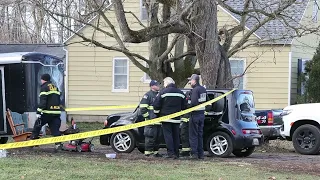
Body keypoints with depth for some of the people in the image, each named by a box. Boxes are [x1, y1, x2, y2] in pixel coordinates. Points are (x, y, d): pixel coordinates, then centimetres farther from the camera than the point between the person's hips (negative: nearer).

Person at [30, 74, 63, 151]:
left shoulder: (44, 88, -4)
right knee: (55, 128, 2)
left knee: (37, 125, 8)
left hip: (47, 112, -6)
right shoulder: (55, 87, 19)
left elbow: (43, 101, -14)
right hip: (57, 112, 6)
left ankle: (33, 140, 12)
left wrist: (39, 111, -14)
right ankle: (58, 143, -12)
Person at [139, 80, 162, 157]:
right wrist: (147, 116, -15)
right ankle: (148, 152, -9)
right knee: (150, 136, -11)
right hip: (151, 120, -8)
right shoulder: (148, 95, -5)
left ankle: (155, 151, 17)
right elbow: (142, 107, -11)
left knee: (157, 137, 10)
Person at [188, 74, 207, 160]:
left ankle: (194, 153, -4)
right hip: (202, 114, 8)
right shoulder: (203, 89, 12)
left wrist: (188, 107, -11)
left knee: (193, 135, -2)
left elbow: (194, 102, -25)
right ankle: (200, 154, 15)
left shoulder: (195, 90, -17)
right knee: (200, 134, 14)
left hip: (195, 114, -8)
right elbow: (206, 101, 17)